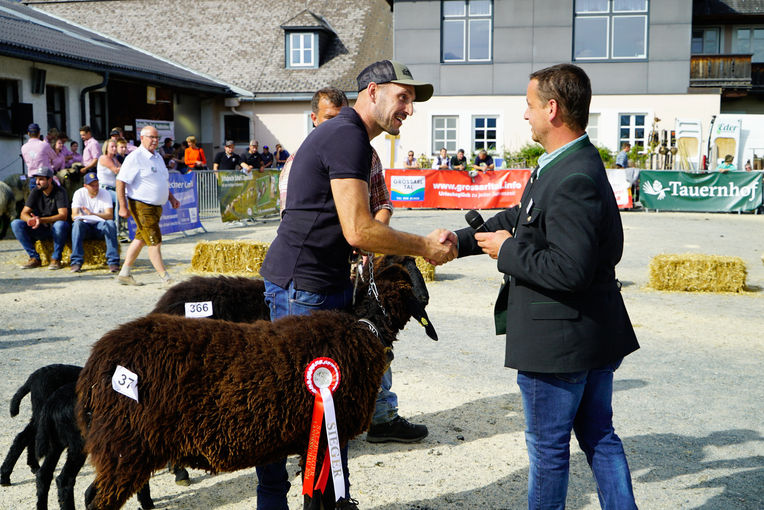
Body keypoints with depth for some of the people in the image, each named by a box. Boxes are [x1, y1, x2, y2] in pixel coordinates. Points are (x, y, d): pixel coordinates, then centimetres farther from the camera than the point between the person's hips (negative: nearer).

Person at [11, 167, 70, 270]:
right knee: (16, 224, -17)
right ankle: (34, 258, -13)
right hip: (40, 230, 5)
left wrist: (41, 220, -35)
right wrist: (30, 220, -30)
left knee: (60, 225, -39)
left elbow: (63, 215, -23)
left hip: (56, 230, -4)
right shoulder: (36, 192, 0)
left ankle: (56, 259, -19)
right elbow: (23, 214, -4)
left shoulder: (59, 192, -12)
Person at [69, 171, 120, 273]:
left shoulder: (105, 193, -6)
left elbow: (110, 215, -19)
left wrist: (93, 214, -36)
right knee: (77, 223, -32)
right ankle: (76, 262, -34)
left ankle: (113, 261, -33)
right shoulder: (79, 193, -5)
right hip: (85, 225, 0)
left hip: (100, 225, 0)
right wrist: (79, 217, -40)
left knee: (111, 223, -32)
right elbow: (74, 215, -15)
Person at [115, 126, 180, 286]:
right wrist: (123, 207, -19)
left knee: (140, 239, 14)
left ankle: (124, 274, 23)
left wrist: (171, 198, 17)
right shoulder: (135, 157, -12)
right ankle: (166, 279, -5)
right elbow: (120, 182, -15)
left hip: (156, 206, 9)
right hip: (141, 205, -9)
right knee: (154, 242, -8)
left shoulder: (158, 157, 15)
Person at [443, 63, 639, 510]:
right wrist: (460, 241, 15)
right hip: (595, 334, 10)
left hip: (558, 340, -10)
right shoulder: (576, 164, 9)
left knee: (548, 448, 8)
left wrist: (508, 250, -17)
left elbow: (569, 270, -31)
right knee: (599, 436, 20)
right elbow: (521, 217, 18)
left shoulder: (574, 180, -25)